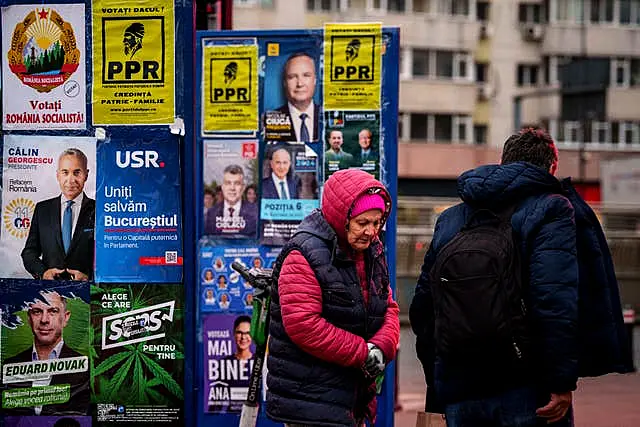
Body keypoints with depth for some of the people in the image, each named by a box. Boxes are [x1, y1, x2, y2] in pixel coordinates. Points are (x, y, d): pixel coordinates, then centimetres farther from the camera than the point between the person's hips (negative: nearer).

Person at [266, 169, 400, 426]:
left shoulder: (373, 252, 12)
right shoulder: (305, 254, -15)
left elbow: (388, 308, 15)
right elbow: (302, 324, -22)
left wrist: (381, 347, -8)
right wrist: (362, 353, -18)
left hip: (353, 392, 9)